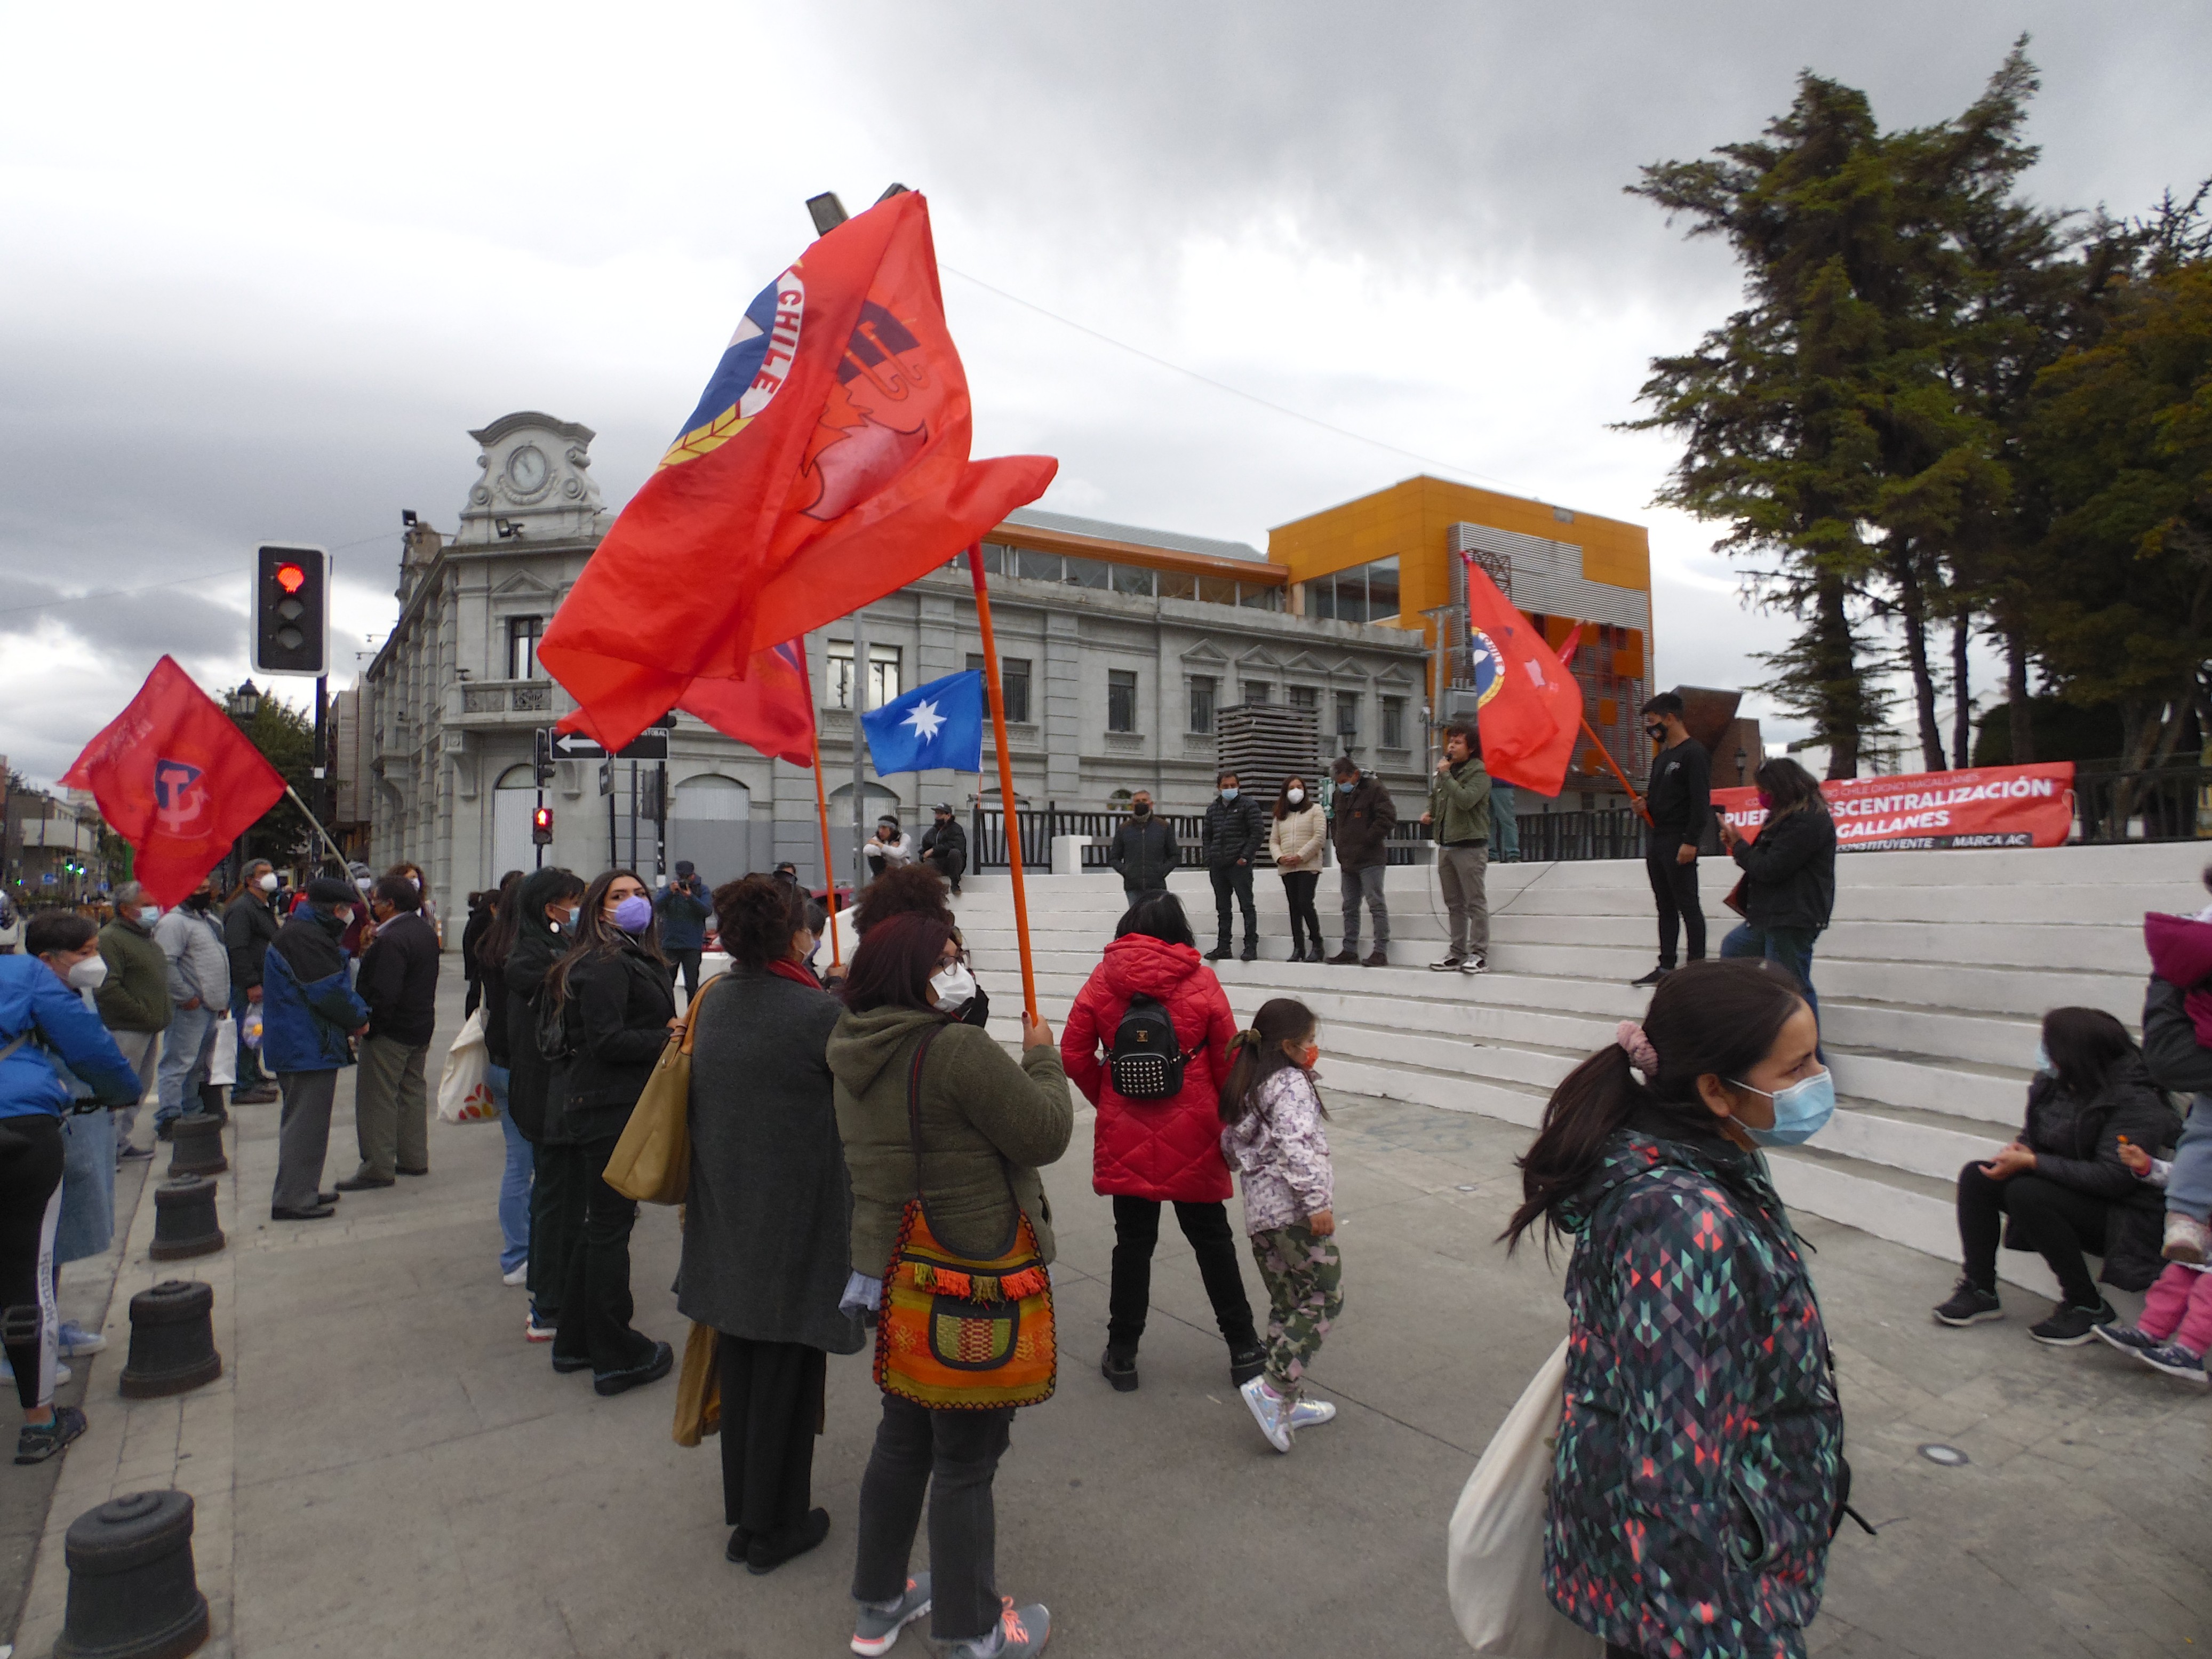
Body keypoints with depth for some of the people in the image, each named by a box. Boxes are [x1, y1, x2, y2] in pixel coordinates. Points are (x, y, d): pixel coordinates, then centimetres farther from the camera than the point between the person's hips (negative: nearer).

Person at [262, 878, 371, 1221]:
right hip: (309, 1048, -12)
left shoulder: (304, 932, 16)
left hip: (297, 1047, 12)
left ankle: (302, 1190, 29)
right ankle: (292, 1199, 0)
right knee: (306, 1122, -5)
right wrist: (359, 1021, -8)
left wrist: (354, 1016, 3)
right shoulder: (305, 938, -20)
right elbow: (330, 993, -22)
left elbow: (335, 985, 15)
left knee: (304, 1120, 19)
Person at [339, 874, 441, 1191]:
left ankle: (378, 1167, 3)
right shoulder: (425, 931, 9)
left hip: (391, 1032, -10)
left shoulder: (391, 941, -22)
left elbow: (384, 993, -26)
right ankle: (414, 1159, 24)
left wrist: (367, 1023, -15)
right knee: (413, 1091, 16)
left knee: (377, 1098, -2)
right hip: (421, 1026, 10)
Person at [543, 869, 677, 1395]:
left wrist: (669, 1030, -1)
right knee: (610, 1227, -1)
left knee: (600, 1223, 19)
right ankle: (616, 1357, 11)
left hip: (611, 1107, 11)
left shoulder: (635, 959, 17)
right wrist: (668, 1039, -18)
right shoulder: (605, 965, -16)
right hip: (611, 1109, -11)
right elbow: (607, 1041, -24)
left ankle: (575, 1341, 32)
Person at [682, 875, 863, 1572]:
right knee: (786, 1370, 9)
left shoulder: (712, 1003, 0)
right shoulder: (819, 1012, -22)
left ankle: (742, 1507, 38)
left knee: (739, 1362, 20)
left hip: (725, 1214, 7)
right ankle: (773, 1527, 25)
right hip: (795, 1221, -7)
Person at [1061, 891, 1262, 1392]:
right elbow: (1227, 1063, -5)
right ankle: (1243, 1348, 24)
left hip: (1125, 1136, 1)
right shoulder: (1201, 981, -7)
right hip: (1193, 1136, -1)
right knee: (1211, 1238, 15)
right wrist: (1229, 1123, 9)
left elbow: (1075, 1056, -3)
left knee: (1133, 1242, 14)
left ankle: (1122, 1354, 22)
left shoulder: (1103, 979, -4)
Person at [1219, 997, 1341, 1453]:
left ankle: (1287, 1404, 20)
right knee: (1325, 1299, -2)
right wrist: (1318, 1201, -24)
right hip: (1294, 1210, -9)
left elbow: (1230, 1146, 20)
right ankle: (1273, 1389, -6)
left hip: (1258, 1211, 9)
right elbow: (1298, 1145, -22)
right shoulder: (1291, 1082, -10)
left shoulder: (1245, 1086, 16)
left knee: (1286, 1305, 15)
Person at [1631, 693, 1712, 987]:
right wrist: (1646, 802, 5)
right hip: (1656, 839, 9)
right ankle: (1666, 967, 16)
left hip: (1679, 842, -9)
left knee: (1687, 906, -4)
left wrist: (1691, 842, -22)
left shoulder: (1694, 753, -10)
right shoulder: (1661, 756, 18)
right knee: (1666, 907, 11)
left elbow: (1701, 803, -17)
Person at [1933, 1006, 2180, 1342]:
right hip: (2064, 1187, 8)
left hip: (2120, 1214, -8)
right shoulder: (2056, 1082, 1)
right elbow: (2035, 1132, 16)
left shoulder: (2136, 1102, -22)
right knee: (1976, 1176, -9)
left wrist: (2030, 1162, -26)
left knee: (2026, 1193, -31)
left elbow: (2111, 1178, -27)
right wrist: (2019, 1149, -8)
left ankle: (2088, 1307, -14)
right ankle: (1980, 1289, -1)